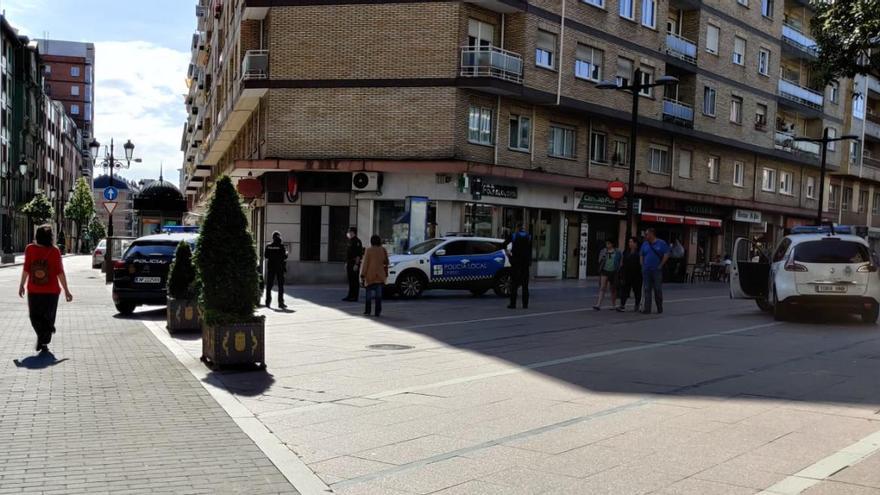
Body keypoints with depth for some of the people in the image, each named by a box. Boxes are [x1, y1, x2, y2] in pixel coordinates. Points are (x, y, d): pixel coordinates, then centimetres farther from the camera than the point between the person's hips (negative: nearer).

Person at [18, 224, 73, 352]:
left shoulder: (30, 249, -6)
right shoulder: (54, 251, -9)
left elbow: (26, 269, -4)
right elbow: (60, 272, -8)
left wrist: (22, 285, 8)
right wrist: (66, 290, -2)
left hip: (33, 290, 1)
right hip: (51, 291, -1)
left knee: (35, 316, 14)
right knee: (48, 317, 12)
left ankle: (41, 335, -9)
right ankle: (44, 343, 10)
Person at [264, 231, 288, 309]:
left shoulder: (268, 246, 0)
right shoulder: (281, 246, -9)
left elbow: (265, 256, 6)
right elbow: (285, 257, -10)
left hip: (270, 267, 3)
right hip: (280, 267, -3)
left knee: (269, 285, 9)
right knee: (280, 285, 3)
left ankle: (268, 302, 8)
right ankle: (280, 302, -2)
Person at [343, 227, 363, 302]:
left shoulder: (357, 241, -13)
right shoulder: (350, 241, 17)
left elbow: (358, 254, -19)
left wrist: (356, 264, -24)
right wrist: (346, 263, 22)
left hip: (354, 264, -10)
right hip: (349, 263, 10)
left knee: (355, 281, -6)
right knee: (350, 281, 12)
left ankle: (354, 297, -5)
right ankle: (350, 296, 16)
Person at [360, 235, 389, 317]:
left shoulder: (369, 250, -5)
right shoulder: (383, 250, 3)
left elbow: (365, 263, -6)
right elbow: (386, 263, 8)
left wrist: (362, 275, -3)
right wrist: (386, 274, 21)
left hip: (370, 276, -2)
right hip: (380, 276, 2)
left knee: (369, 293, 9)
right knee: (378, 294, 3)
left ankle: (367, 311, 12)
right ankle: (378, 312, 0)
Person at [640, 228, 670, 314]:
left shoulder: (661, 243, -2)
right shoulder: (645, 244, 11)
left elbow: (666, 255, -5)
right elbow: (641, 255, 17)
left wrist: (660, 266, -10)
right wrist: (642, 265, 6)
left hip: (657, 270, -4)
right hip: (646, 270, 4)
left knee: (658, 289, 2)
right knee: (647, 289, 1)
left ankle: (660, 308, 14)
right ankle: (647, 309, 2)